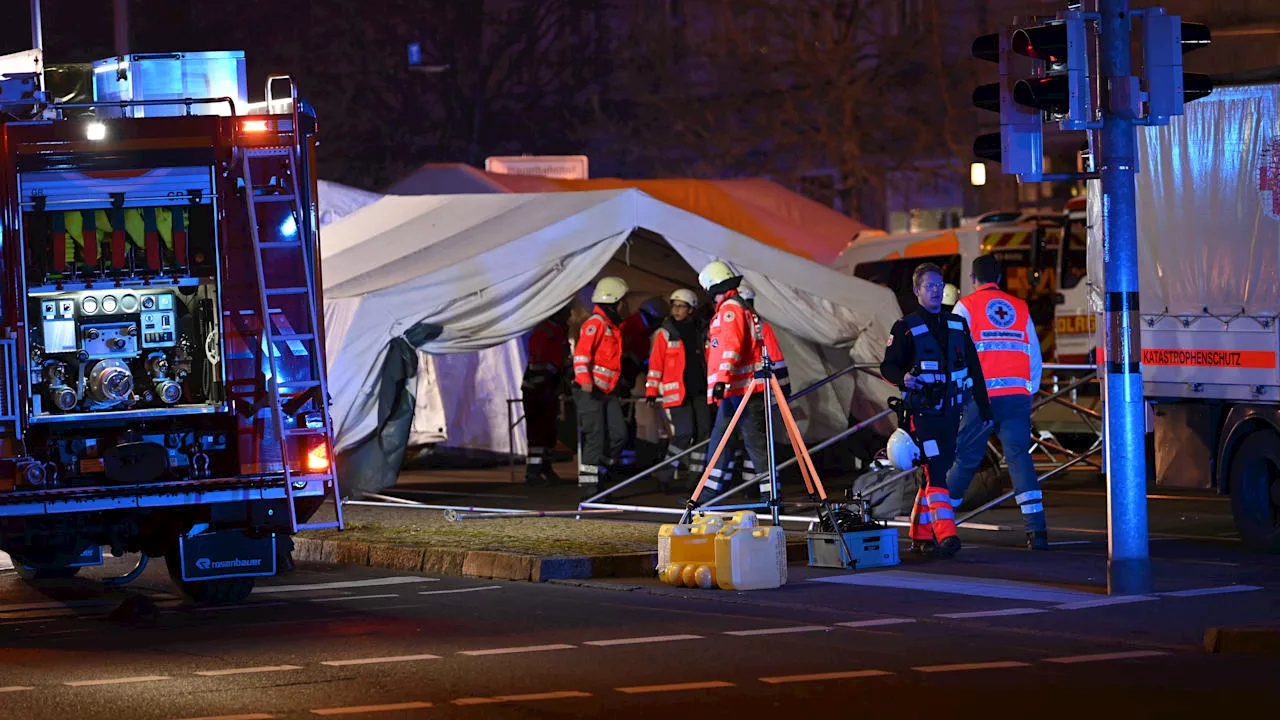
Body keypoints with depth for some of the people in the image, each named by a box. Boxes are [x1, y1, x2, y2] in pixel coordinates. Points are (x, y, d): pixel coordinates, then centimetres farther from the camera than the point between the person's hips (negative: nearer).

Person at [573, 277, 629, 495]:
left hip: (605, 393, 10)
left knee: (618, 434, 4)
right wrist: (584, 379, -34)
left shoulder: (611, 326, 21)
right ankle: (588, 485, -7)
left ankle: (598, 474, 14)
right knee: (595, 438, -10)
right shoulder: (596, 323, -11)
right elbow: (581, 352, -23)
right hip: (590, 391, -10)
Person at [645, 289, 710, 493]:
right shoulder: (665, 333, 1)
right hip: (676, 392, -5)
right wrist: (651, 391, -6)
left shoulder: (699, 332, 13)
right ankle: (665, 475, -3)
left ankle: (695, 476, 9)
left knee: (703, 432, -1)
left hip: (699, 391, 5)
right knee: (684, 433, -14)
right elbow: (655, 364, 0)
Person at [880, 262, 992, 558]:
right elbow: (888, 366, -3)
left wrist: (984, 407, 13)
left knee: (936, 471, 8)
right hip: (922, 412, -5)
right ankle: (945, 535, -23)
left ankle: (920, 535, 18)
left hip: (950, 411, 5)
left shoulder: (957, 324, 13)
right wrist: (903, 378, -25)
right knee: (936, 471, -16)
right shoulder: (906, 328, -2)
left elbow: (973, 368, 16)